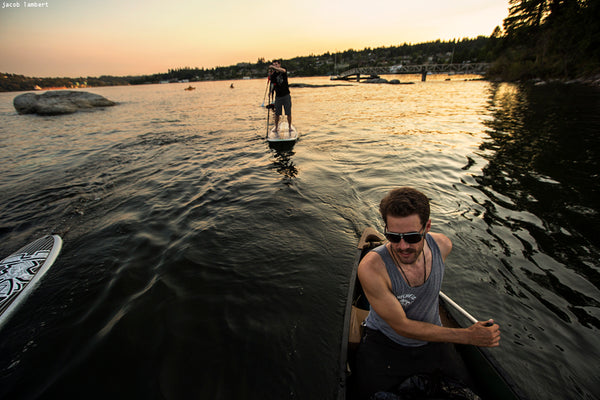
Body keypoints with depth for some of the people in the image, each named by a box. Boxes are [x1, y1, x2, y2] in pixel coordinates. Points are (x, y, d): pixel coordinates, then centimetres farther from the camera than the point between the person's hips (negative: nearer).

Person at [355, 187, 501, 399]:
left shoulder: (442, 245, -16)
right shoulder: (371, 268, -32)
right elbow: (402, 326, -22)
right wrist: (468, 336, -19)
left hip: (432, 340, 5)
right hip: (383, 344, -4)